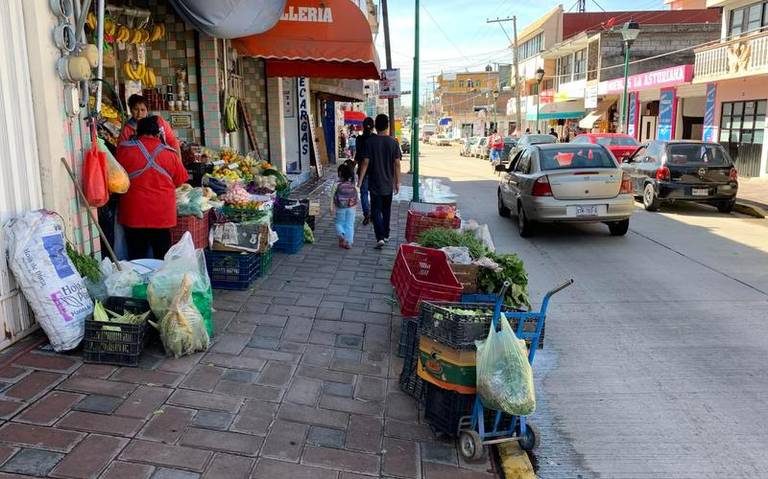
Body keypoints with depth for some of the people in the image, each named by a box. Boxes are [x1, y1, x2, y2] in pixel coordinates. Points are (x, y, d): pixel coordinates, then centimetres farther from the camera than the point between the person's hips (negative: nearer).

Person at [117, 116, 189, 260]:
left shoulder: (125, 149, -3)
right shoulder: (169, 152, -1)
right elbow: (179, 180, 8)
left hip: (134, 213, -1)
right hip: (163, 214, 1)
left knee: (137, 257, 7)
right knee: (162, 257, 10)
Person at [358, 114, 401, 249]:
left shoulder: (370, 141, -9)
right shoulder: (393, 142, -5)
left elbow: (365, 162, -11)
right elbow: (397, 164, -5)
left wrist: (359, 181, -5)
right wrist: (397, 182, 4)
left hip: (375, 183, -2)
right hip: (388, 183, 2)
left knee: (376, 210, 1)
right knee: (386, 210, 17)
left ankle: (380, 238, -13)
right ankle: (386, 235, 27)